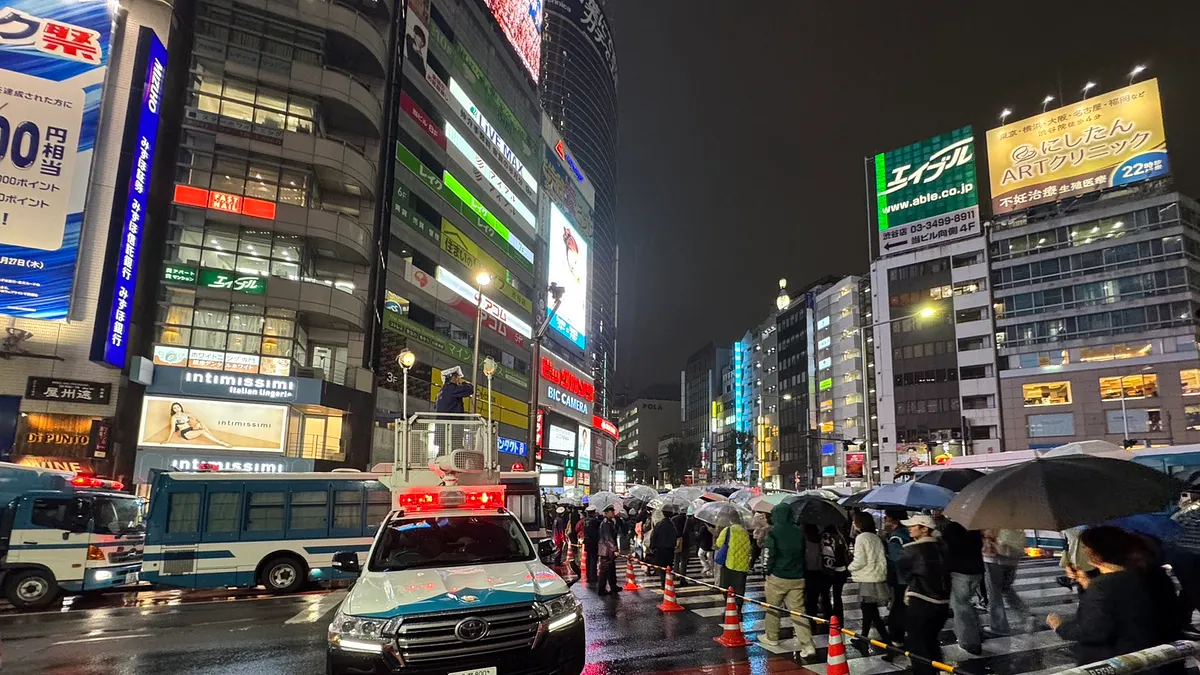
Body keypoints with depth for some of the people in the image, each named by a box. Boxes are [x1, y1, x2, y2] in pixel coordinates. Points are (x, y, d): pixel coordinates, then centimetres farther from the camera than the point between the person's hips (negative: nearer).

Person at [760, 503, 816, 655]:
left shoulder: (772, 533, -10)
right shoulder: (799, 532, 5)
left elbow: (770, 556, -11)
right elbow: (804, 554, 11)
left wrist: (768, 572, 1)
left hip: (777, 577, -4)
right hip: (797, 579, 4)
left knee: (772, 608, 15)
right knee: (798, 610, 3)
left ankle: (771, 637, 28)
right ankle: (808, 644, -6)